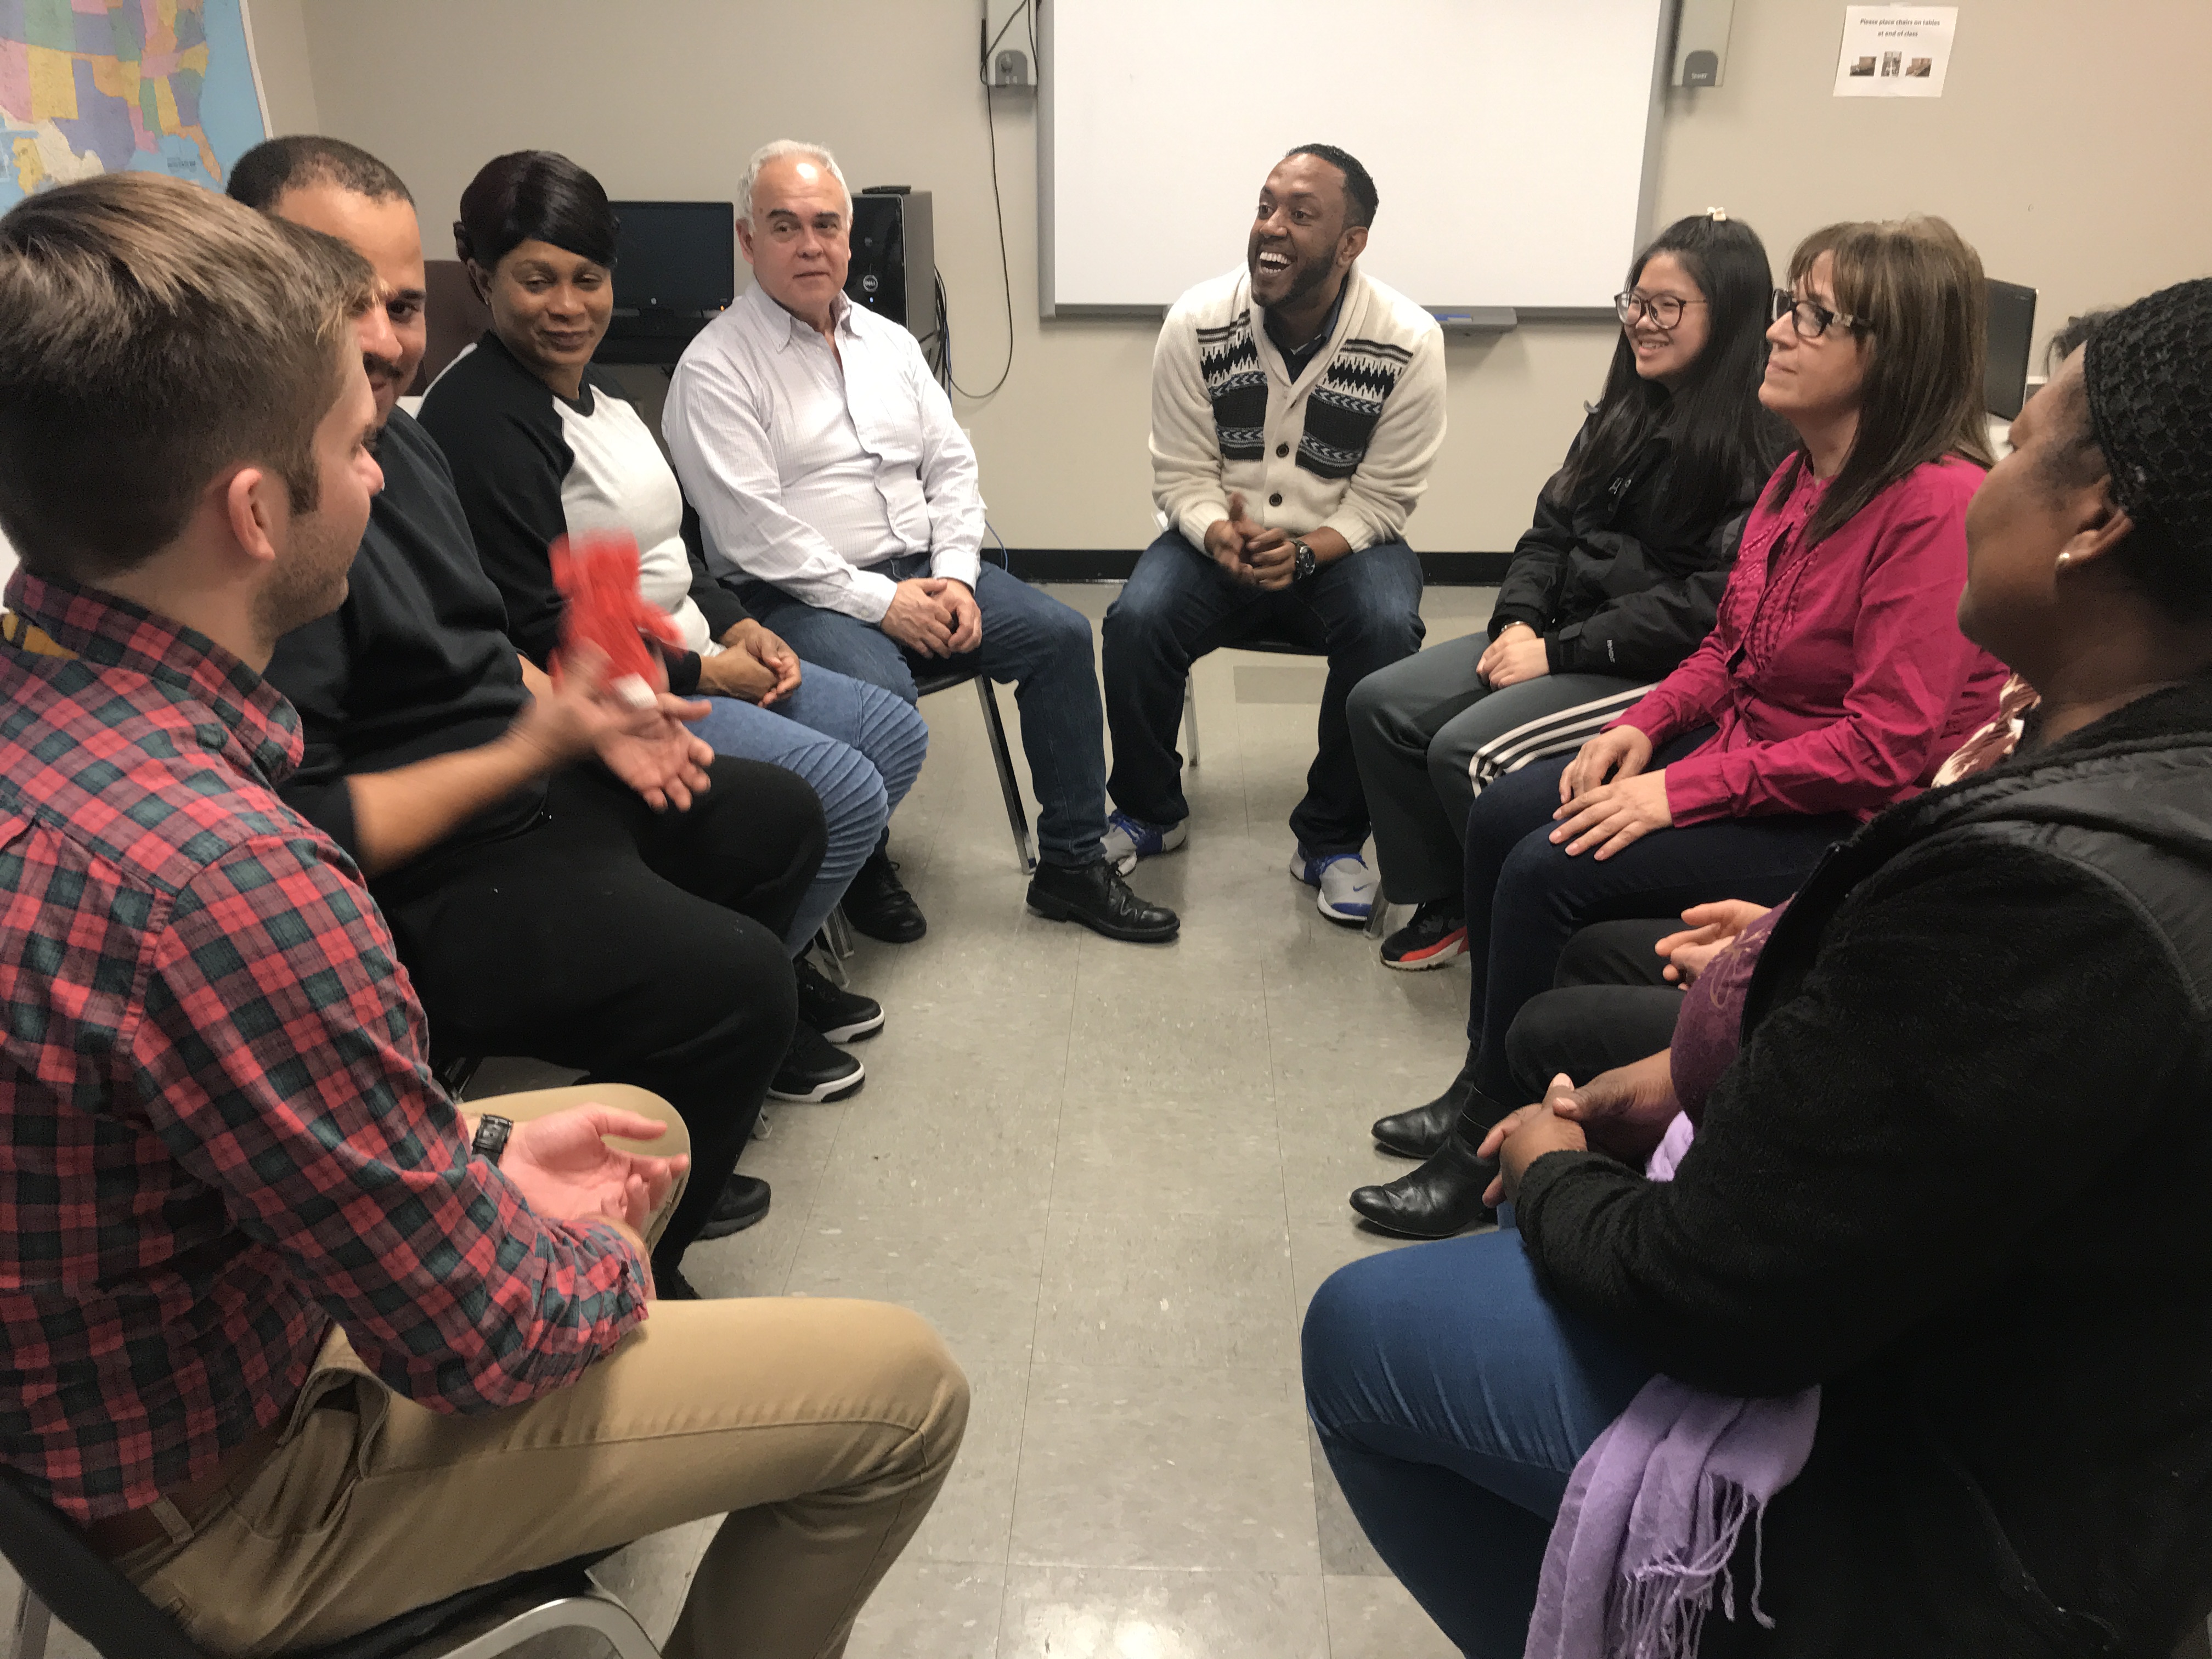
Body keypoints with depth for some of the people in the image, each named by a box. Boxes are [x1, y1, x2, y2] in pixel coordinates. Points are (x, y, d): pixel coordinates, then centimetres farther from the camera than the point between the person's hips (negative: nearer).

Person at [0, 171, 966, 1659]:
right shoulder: (219, 877, -38)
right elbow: (480, 1338, -26)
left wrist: (473, 1151, 4)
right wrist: (606, 1265, -5)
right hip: (220, 1500, -8)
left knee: (637, 1125, 25)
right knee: (906, 1387, -5)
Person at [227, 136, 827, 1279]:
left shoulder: (390, 432, 8)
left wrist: (587, 720, 5)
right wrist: (530, 749, -26)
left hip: (526, 781, 11)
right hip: (418, 890, -11)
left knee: (781, 818, 21)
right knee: (737, 978, -25)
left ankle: (674, 1161, 30)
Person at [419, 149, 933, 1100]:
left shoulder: (592, 388, 13)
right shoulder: (479, 416, -17)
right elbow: (536, 630, -21)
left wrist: (737, 627, 2)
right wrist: (699, 673, -16)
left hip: (693, 659, 10)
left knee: (896, 736, 8)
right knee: (845, 794, -19)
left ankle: (778, 957, 18)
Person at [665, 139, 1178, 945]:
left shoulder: (888, 341, 15)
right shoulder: (715, 366, -6)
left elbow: (951, 465, 14)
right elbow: (751, 529, -14)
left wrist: (954, 575, -4)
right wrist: (879, 601, -17)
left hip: (921, 571, 7)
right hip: (800, 596, -6)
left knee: (1060, 633, -11)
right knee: (881, 691, -34)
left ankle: (1071, 865, -1)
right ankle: (859, 870, -5)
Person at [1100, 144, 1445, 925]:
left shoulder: (1408, 341, -13)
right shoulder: (1197, 323, -9)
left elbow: (1381, 499, -9)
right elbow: (1182, 476, -5)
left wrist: (1304, 552, -27)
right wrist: (1223, 537, -27)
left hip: (1343, 543, -1)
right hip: (1218, 538, 1)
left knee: (1387, 631, -32)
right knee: (1135, 620, -26)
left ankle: (1331, 839, -10)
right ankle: (1150, 811, 2)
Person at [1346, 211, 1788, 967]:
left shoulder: (1764, 445, -14)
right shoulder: (1627, 414, 14)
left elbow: (1712, 602, -21)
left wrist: (1559, 650, -19)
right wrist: (1518, 621, -4)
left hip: (1665, 669, -9)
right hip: (1559, 635, 9)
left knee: (1467, 750, -26)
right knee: (1380, 705, -4)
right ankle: (1447, 904, 8)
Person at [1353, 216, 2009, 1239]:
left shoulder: (1940, 503, -22)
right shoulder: (1801, 474, 6)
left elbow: (1887, 744, -25)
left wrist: (1683, 791, -24)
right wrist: (1645, 726, -3)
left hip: (1846, 819, -9)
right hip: (1738, 751, 9)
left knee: (1549, 872, -20)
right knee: (1500, 815, -1)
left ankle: (1494, 1145, -2)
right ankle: (1481, 1088, 10)